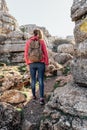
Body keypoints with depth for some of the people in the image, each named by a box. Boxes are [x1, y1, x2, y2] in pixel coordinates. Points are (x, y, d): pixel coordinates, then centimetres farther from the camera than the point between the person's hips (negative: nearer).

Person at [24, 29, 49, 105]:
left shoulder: (28, 42, 2)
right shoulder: (42, 41, -2)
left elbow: (26, 54, 2)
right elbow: (45, 53, -4)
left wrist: (27, 64, 11)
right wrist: (47, 63, 3)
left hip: (32, 64, 2)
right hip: (41, 63, -2)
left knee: (33, 80, 15)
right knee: (41, 81, 2)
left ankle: (34, 95, 29)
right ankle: (41, 98, -7)